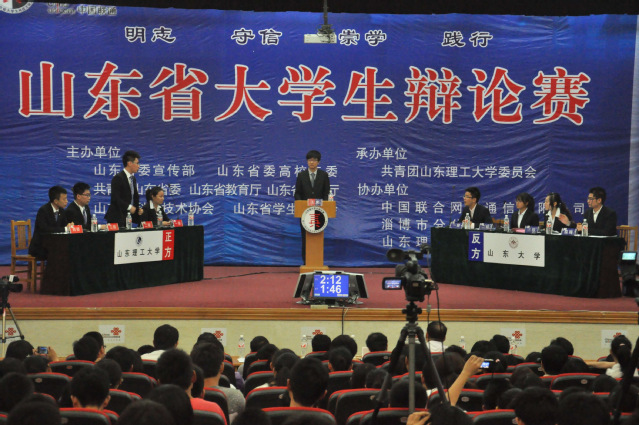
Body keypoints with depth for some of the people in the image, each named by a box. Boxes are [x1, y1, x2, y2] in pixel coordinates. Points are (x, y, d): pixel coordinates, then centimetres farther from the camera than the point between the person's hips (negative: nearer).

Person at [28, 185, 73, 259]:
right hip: (40, 248, -7)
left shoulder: (62, 211, 8)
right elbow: (44, 229, -27)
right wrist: (65, 229, -26)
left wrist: (69, 227, -18)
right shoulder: (43, 210, -14)